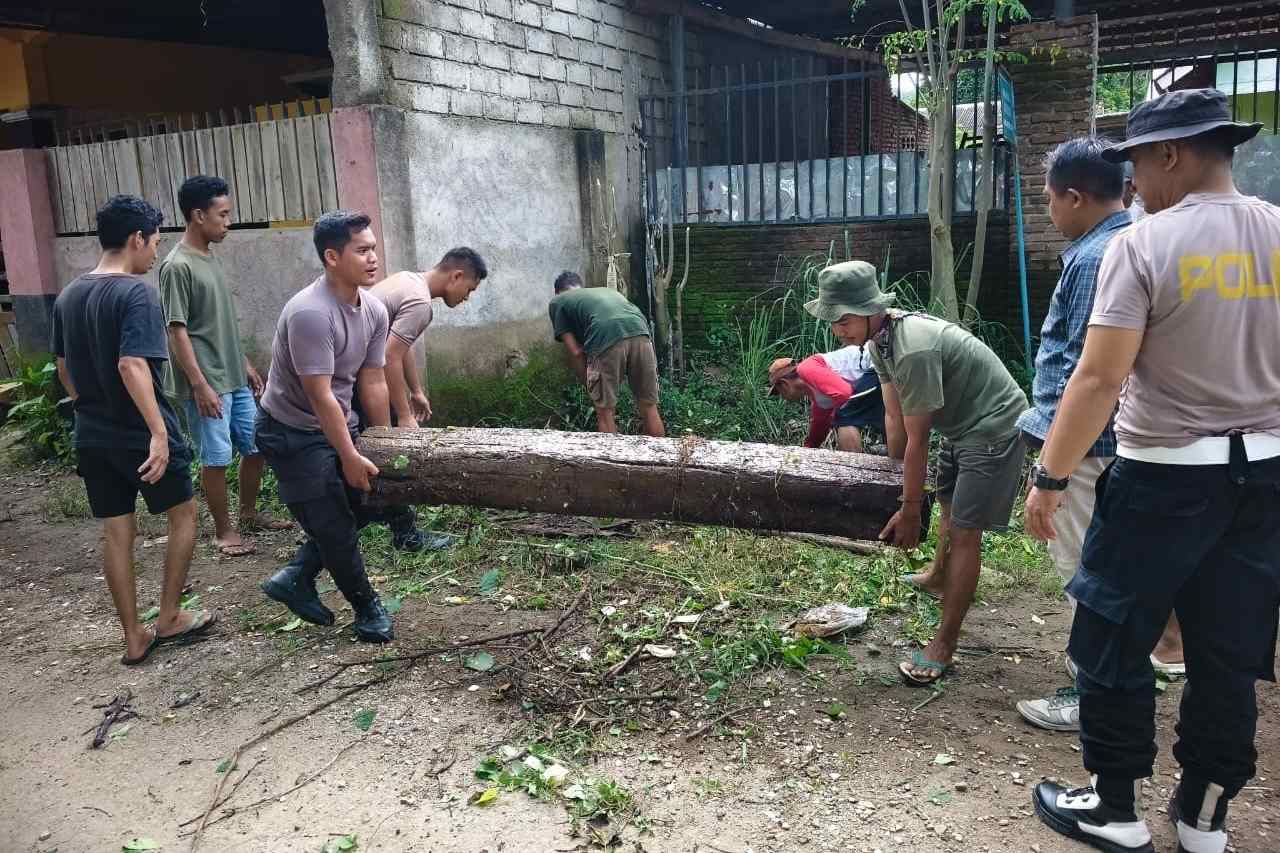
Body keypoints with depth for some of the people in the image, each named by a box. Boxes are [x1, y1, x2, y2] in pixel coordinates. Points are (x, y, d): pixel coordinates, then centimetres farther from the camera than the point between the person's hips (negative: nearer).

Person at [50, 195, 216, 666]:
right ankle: (169, 618, 19)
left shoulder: (68, 296, 8)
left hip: (92, 436, 7)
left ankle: (134, 638, 19)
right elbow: (131, 365, -28)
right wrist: (159, 432, -29)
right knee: (184, 515, 13)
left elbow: (64, 368, 16)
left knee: (116, 534, 11)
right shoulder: (136, 293, -17)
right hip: (140, 435, -7)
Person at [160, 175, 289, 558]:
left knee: (257, 446, 13)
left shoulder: (211, 258, 11)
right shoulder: (177, 266, -16)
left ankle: (249, 513, 31)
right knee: (216, 459, 2)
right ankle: (224, 530, 15)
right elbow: (177, 331, -18)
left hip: (234, 379, 9)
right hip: (206, 384, -9)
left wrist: (246, 365, 19)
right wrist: (200, 385, -20)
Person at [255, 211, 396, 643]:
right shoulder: (309, 313, -29)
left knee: (362, 507, 11)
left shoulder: (375, 311, -4)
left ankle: (295, 578, 26)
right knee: (334, 525, 0)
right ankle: (367, 607, 19)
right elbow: (320, 396, -27)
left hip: (337, 424, 8)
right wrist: (350, 458, -22)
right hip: (292, 433, -8)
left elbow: (372, 384, 2)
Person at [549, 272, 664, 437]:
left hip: (606, 339, -4)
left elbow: (576, 352, 15)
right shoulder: (606, 290, 40)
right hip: (641, 332, 5)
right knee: (649, 408, 16)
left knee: (605, 412, 10)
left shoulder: (557, 302, 26)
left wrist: (589, 386, 24)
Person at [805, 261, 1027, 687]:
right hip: (961, 425, 10)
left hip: (993, 428, -10)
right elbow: (894, 419, 1)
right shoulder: (879, 338, -4)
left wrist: (909, 510, -19)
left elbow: (917, 440, -27)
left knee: (964, 531, -10)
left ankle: (944, 646, -4)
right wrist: (897, 483, 4)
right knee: (949, 506, 27)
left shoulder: (914, 349, -33)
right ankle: (939, 579, 54)